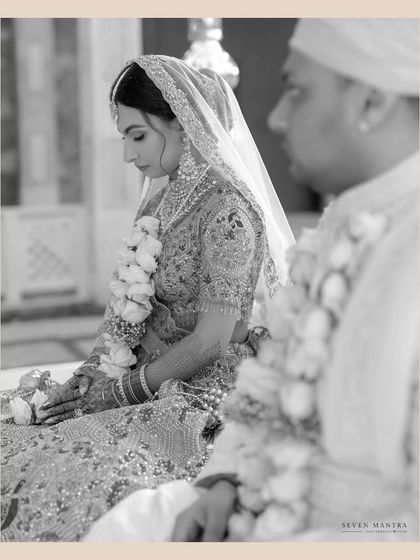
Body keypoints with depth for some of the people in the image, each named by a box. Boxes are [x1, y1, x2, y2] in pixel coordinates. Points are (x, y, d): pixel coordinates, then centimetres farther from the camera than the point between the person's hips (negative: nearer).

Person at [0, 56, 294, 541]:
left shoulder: (227, 210, -15)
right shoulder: (162, 197, 11)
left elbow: (210, 341, -17)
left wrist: (122, 390, -10)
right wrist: (91, 372, 2)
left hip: (203, 395, -8)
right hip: (152, 382, 8)